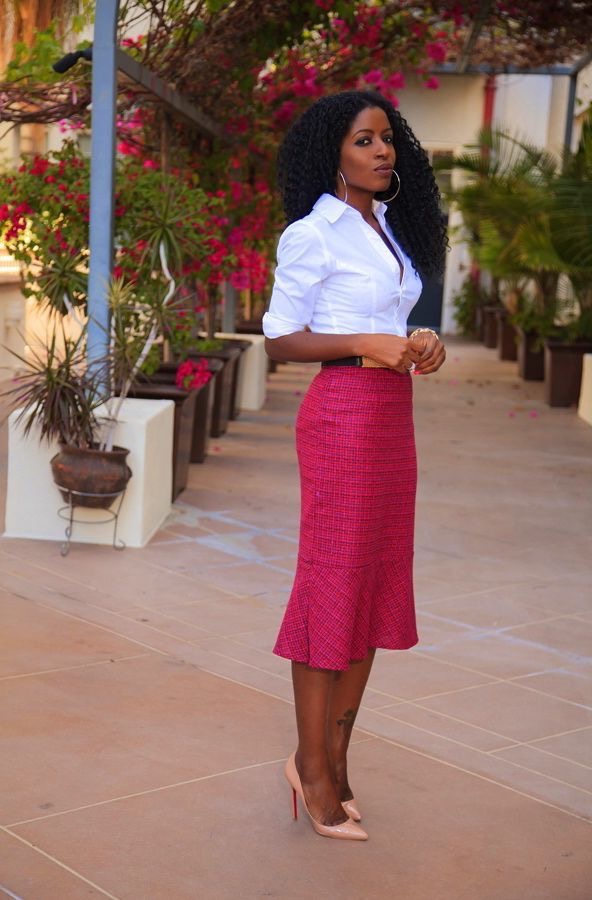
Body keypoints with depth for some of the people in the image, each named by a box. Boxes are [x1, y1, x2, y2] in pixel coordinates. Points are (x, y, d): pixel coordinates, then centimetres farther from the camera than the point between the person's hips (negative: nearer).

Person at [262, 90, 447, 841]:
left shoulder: (389, 228, 16)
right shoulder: (313, 235, -7)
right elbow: (279, 339, -8)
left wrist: (418, 343, 2)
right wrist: (368, 345, -19)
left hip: (392, 414, 8)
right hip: (344, 412, -8)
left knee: (377, 586, 9)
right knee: (333, 584, -3)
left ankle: (335, 757, 18)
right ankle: (312, 766, 8)